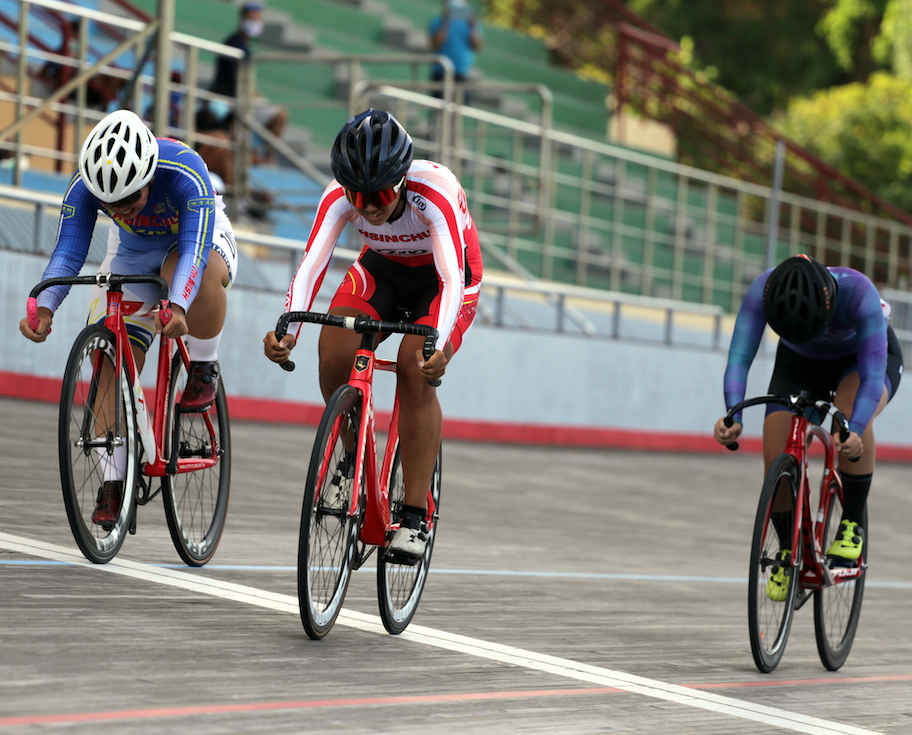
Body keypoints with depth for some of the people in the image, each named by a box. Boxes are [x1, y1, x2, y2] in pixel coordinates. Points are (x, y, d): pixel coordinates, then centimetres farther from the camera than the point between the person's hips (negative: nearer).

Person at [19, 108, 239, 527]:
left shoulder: (185, 174, -38)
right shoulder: (84, 186, -28)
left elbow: (194, 249, -46)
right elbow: (67, 253, -29)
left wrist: (178, 306, -63)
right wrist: (44, 307, -47)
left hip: (199, 240, -3)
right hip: (132, 257, 3)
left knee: (199, 272, -42)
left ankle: (203, 368, -15)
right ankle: (114, 481, -7)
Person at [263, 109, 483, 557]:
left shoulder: (434, 192, -37)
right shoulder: (340, 196, -27)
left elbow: (452, 276, -45)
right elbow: (312, 263, -35)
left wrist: (438, 345, -62)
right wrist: (286, 328, -53)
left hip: (444, 277, -4)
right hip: (382, 268, 4)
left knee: (414, 369, -28)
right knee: (333, 356, -21)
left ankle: (416, 518, -22)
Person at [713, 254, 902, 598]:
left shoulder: (858, 292, -40)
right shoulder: (763, 289, -34)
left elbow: (872, 376, -44)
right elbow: (739, 358, -37)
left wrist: (854, 433, -60)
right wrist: (733, 417, -55)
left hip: (865, 357, -3)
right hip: (801, 364, 3)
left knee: (850, 412, -36)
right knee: (776, 458, -18)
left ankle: (852, 526, -17)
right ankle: (790, 551, 8)